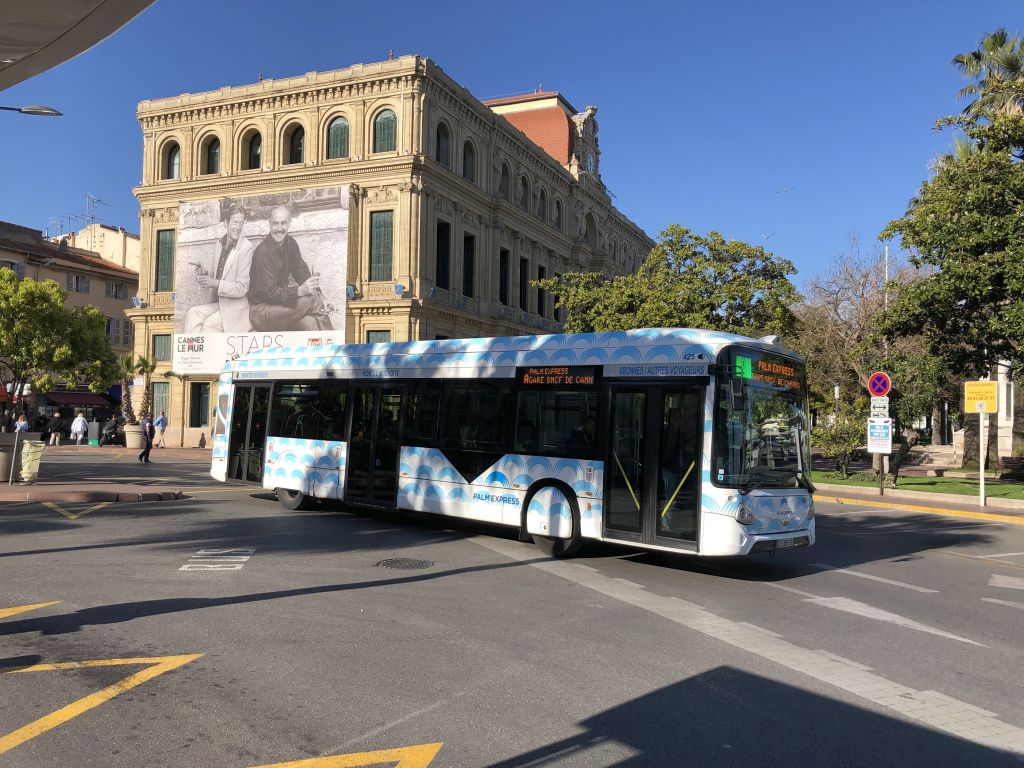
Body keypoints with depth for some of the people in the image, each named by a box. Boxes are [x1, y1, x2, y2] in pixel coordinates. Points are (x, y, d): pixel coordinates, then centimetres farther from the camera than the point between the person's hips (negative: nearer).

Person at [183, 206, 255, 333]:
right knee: (192, 313, -13)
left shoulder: (246, 248, -14)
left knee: (208, 324, -22)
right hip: (220, 303, 7)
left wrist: (215, 283, -23)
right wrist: (206, 275, -2)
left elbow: (242, 288, -15)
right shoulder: (221, 243, 9)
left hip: (236, 310, -7)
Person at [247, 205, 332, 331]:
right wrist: (300, 290, -34)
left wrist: (317, 292, -10)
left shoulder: (290, 243, 3)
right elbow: (269, 292, -23)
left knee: (310, 323, -22)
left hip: (280, 300, 7)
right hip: (260, 309, -7)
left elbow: (302, 272, 8)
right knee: (313, 301, -22)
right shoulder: (262, 252, -20)